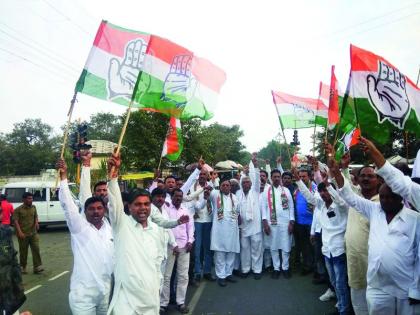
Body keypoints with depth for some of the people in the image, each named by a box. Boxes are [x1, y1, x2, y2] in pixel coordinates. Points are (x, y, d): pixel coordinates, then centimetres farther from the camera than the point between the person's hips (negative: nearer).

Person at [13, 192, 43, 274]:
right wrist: (19, 232, -23)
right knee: (23, 252, 8)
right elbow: (15, 221, -13)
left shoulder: (33, 207, 6)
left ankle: (37, 267, -2)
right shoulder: (18, 209, -9)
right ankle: (23, 267, 26)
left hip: (33, 233, 3)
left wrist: (36, 222, -1)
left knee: (36, 249, -5)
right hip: (23, 234, -3)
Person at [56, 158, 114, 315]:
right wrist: (63, 176, -28)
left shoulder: (108, 226, 5)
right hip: (84, 292, -5)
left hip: (105, 290, 5)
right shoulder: (79, 226, -8)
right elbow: (67, 204, -20)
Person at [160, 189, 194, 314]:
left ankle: (181, 302, 17)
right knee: (166, 275, 2)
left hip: (184, 246, 4)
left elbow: (190, 226, 14)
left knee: (183, 275, 6)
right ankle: (163, 303, 13)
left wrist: (190, 241, 0)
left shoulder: (186, 210, 13)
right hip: (169, 245, -4)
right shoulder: (166, 209, -2)